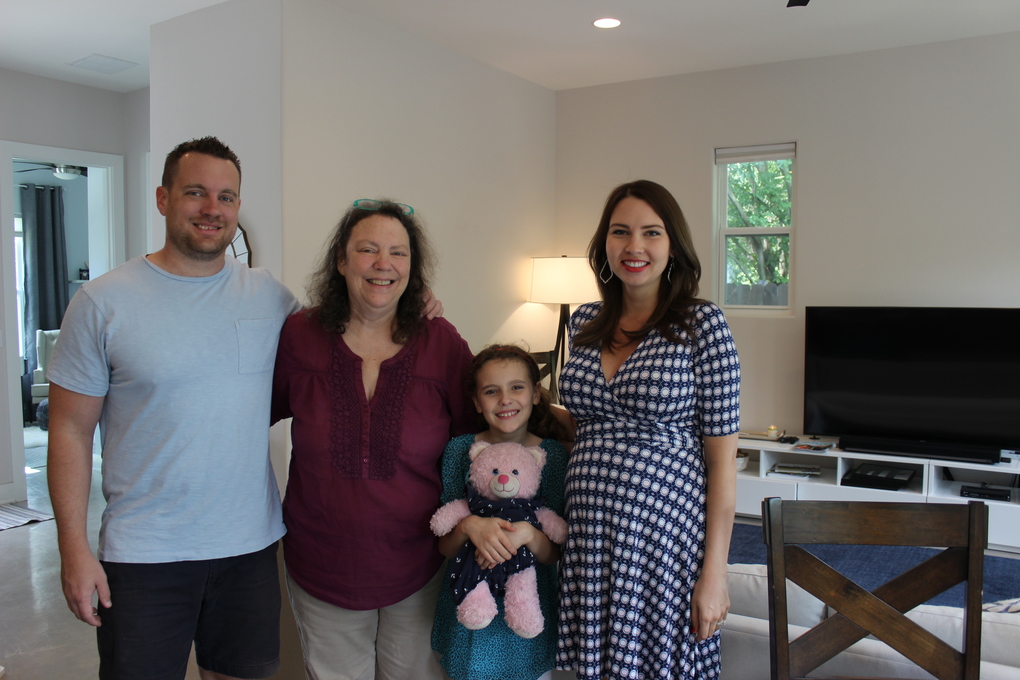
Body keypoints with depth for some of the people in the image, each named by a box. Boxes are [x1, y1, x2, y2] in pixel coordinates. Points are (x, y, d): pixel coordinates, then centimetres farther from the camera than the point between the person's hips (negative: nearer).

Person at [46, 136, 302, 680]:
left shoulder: (268, 293, 2)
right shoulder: (102, 303, -7)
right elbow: (71, 431, -5)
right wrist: (74, 548, -8)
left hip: (252, 545, 3)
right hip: (143, 554, -3)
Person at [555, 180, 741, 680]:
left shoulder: (702, 324, -8)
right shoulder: (585, 321, 7)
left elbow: (722, 458, -8)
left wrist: (715, 573, -10)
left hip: (665, 532, -4)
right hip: (589, 533, 4)